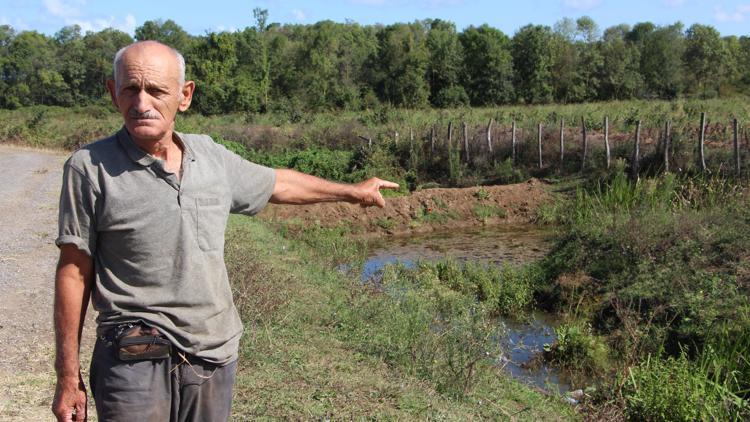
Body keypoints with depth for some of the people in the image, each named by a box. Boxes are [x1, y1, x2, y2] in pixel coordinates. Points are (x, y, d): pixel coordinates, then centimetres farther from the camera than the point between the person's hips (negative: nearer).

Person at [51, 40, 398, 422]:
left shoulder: (211, 156, 5)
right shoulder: (90, 167, -8)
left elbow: (278, 184, 22)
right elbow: (73, 273, -5)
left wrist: (353, 190, 33)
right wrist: (68, 378, -4)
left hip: (215, 358, 4)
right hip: (136, 361, -4)